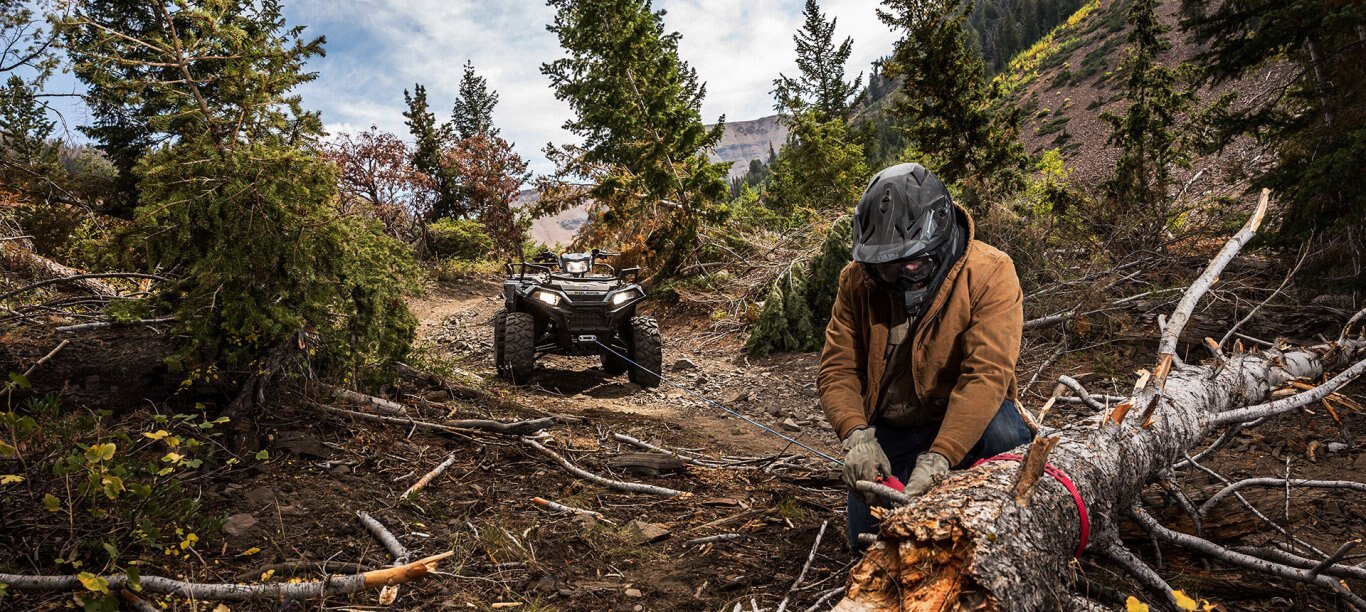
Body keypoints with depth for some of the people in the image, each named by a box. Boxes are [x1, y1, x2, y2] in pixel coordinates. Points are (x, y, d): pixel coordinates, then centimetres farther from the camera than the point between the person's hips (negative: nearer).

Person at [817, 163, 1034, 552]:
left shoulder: (989, 272, -20)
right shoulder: (857, 279, -9)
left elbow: (987, 373, -30)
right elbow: (838, 369, -10)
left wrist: (938, 457, -40)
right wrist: (857, 436, -30)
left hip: (967, 418, -3)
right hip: (888, 430, 3)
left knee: (1006, 438, -35)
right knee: (868, 541, -1)